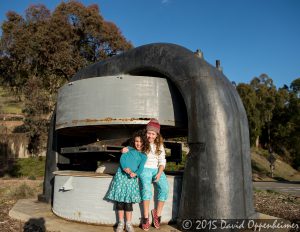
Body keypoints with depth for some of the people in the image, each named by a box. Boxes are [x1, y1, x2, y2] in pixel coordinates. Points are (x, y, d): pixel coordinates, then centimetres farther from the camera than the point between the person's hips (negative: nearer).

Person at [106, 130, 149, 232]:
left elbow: (140, 168, -1)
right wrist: (126, 168, -20)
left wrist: (135, 174, -22)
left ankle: (128, 224, 10)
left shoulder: (143, 156, 11)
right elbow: (122, 159, -2)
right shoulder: (128, 149, 10)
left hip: (132, 178, 0)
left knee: (128, 201, -1)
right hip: (121, 175, 0)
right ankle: (121, 223, 12)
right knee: (119, 199, 1)